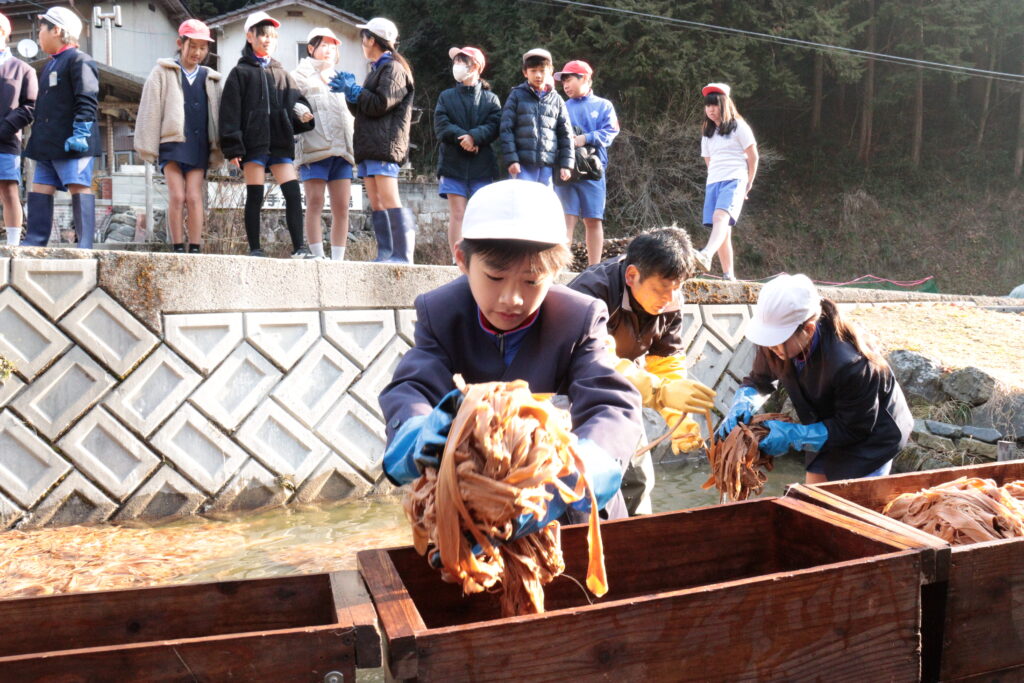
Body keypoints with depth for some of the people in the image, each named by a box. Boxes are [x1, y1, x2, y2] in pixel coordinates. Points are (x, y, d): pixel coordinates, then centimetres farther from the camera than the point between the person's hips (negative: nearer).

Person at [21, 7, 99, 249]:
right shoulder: (50, 65, 24)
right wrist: (39, 139, 22)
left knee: (79, 187, -11)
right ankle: (36, 241, 7)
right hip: (48, 144, 10)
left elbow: (87, 100, -16)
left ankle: (85, 244, -13)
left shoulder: (79, 60, -6)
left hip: (71, 143, -10)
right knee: (40, 188, 6)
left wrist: (80, 133, -23)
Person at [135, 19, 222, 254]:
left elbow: (216, 115, 15)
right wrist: (149, 147, -3)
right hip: (171, 142, -2)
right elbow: (150, 110, 4)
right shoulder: (162, 73, 7)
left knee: (194, 196, -6)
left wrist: (217, 151, 7)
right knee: (176, 196, -9)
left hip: (199, 145, 2)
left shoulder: (210, 79, 15)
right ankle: (178, 248, -4)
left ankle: (195, 249, -4)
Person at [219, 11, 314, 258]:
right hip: (253, 142, -4)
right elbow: (230, 110, -1)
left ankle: (299, 247, -1)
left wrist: (303, 114, -9)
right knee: (254, 197, -2)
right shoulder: (240, 73, 6)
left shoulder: (281, 74, 20)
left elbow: (295, 102, 17)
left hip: (280, 142, 4)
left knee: (293, 193, -5)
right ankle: (254, 249, 4)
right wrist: (233, 146, -11)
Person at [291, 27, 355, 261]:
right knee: (315, 202, -9)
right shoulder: (301, 75, 13)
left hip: (342, 149, 5)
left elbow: (351, 113, 27)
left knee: (342, 206, -2)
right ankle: (318, 256, -10)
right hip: (314, 146, -5)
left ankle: (338, 258, 0)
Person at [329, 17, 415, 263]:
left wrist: (353, 90, -2)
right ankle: (385, 254, 4)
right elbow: (361, 108, 24)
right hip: (370, 145, 10)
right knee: (376, 202, 4)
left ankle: (402, 254, -19)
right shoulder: (377, 70, 26)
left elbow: (380, 105, -14)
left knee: (389, 199, -16)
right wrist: (350, 90, 7)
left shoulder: (393, 68, -3)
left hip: (385, 144, -10)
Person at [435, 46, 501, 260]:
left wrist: (474, 137, -21)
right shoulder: (446, 97, 17)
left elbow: (494, 127, -3)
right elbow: (441, 127, 2)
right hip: (453, 163, 1)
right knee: (457, 214, -5)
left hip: (482, 164, 0)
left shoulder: (490, 99, 13)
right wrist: (462, 137, -15)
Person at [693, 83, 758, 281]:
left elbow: (753, 156, 3)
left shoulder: (739, 127, 4)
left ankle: (706, 255, -55)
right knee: (723, 229, -1)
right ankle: (729, 276, -1)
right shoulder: (708, 134, 21)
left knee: (721, 217, -30)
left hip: (734, 181, -6)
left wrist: (748, 183, 5)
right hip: (713, 183, 6)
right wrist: (716, 178, 13)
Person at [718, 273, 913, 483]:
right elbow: (759, 379, -3)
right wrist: (742, 402, -26)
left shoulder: (849, 364, -40)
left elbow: (854, 429, -27)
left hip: (871, 433, -6)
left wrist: (793, 435, -34)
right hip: (828, 430, 6)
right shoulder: (776, 340, -22)